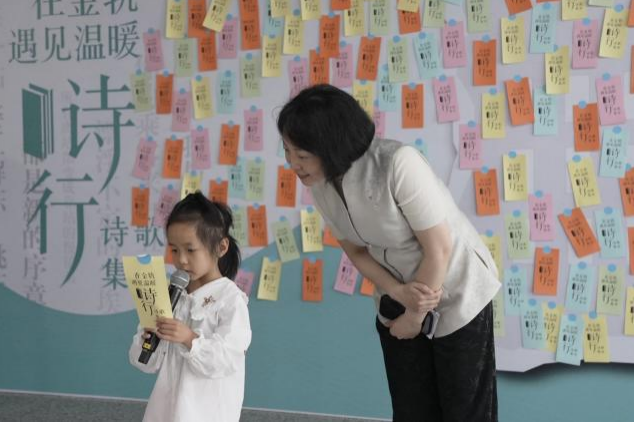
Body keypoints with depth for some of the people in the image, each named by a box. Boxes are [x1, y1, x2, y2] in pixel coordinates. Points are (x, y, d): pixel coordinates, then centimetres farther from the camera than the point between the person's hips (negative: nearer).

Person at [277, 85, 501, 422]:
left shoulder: (399, 163, -33)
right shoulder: (321, 187, -12)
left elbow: (439, 248, -26)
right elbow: (356, 250, 0)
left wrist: (415, 316, -13)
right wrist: (399, 293, -17)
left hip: (458, 295, -5)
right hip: (400, 301, 6)